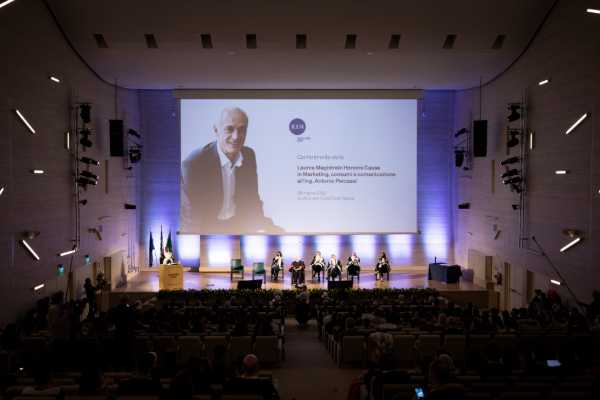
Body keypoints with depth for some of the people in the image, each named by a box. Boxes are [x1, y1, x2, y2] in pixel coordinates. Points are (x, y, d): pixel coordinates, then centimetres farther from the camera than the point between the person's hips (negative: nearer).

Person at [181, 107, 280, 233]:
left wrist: (263, 225, -6)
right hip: (206, 228, -6)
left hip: (238, 224, 6)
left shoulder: (249, 155, -2)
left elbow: (252, 199, 9)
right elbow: (190, 216, -16)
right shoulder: (193, 164, -21)